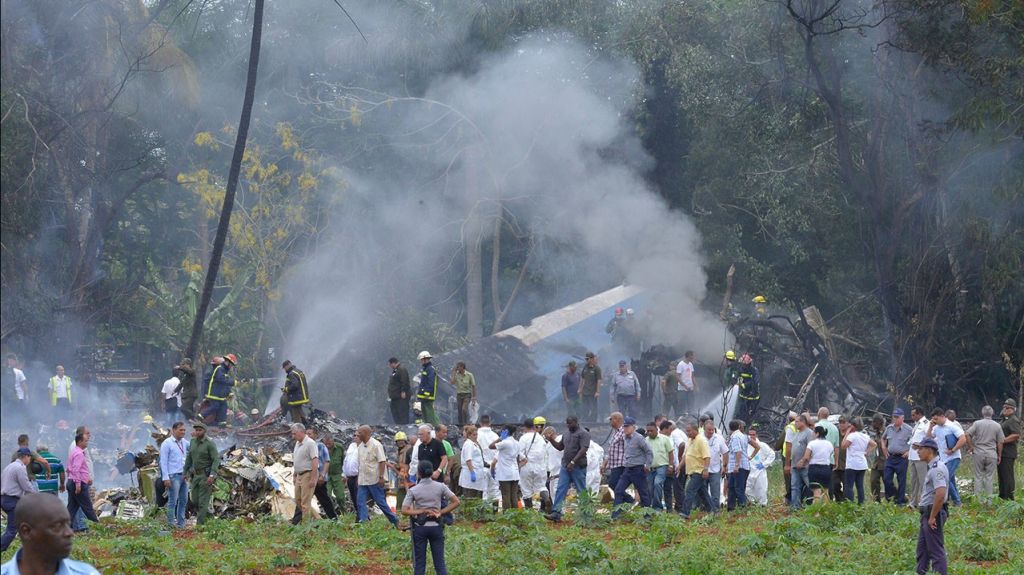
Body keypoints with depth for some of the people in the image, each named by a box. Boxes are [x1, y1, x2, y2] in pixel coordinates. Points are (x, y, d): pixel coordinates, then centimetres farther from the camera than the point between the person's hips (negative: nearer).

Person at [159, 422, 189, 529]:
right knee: (173, 501, -6)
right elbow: (163, 462, -9)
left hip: (184, 475, 7)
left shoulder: (184, 442, 12)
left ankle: (181, 524, 15)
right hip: (173, 476, -7)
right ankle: (171, 524, -1)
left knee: (183, 500, 8)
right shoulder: (167, 443, -6)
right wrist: (166, 478, -15)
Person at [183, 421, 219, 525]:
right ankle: (207, 514, 32)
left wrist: (212, 475, -28)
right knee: (195, 501, 10)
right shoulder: (193, 441, 6)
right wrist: (185, 472, 14)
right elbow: (189, 458, 15)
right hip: (195, 475, 7)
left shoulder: (210, 443, -14)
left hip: (206, 476, -7)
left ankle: (200, 524, -6)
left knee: (203, 501, -8)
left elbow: (216, 460, -18)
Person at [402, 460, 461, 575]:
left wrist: (422, 511, -10)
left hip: (420, 527, -1)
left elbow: (404, 511, -12)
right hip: (436, 526, 1)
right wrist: (441, 512, -5)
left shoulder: (413, 490, -6)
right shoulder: (440, 487, -3)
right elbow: (456, 502, -5)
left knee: (419, 563, 7)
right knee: (440, 563, 6)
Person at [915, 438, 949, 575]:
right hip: (927, 513, 11)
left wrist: (932, 517, -25)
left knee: (936, 550, -7)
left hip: (933, 513, -11)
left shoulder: (936, 468, -19)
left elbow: (940, 494, -30)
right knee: (922, 548, 18)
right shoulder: (933, 467, 15)